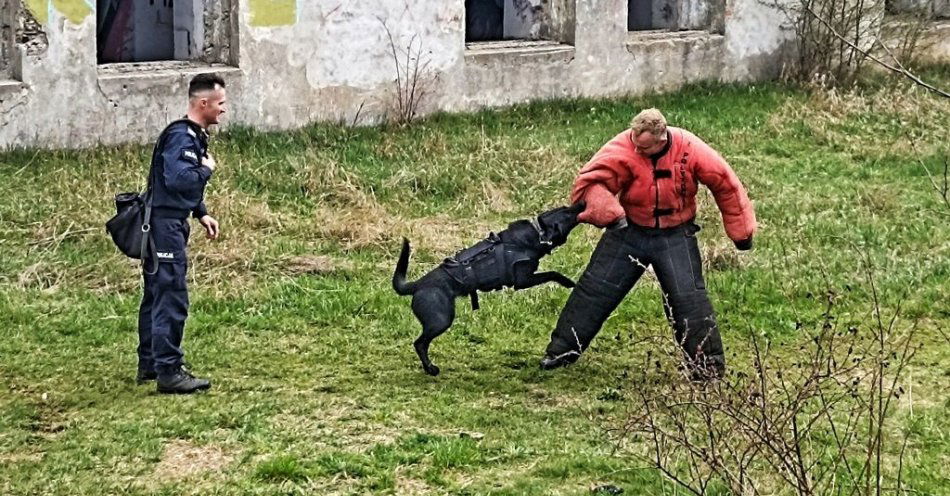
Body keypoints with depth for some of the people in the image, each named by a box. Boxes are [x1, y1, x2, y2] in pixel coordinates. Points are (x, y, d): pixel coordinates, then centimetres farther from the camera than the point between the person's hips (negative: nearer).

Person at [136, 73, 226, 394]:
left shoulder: (194, 135, 14)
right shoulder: (181, 136, -18)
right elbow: (177, 178, -33)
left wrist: (202, 214, 16)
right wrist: (207, 169, -17)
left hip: (164, 225, 11)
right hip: (165, 226, -11)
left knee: (156, 296, 17)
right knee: (172, 300, -9)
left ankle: (149, 365, 27)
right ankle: (168, 373, -6)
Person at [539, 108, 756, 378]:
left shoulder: (690, 150, -18)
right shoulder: (622, 149, -21)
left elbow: (726, 185, -6)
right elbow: (588, 182, -24)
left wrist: (741, 232, 0)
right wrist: (610, 214, -38)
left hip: (675, 236, -1)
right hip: (629, 231, 1)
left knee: (689, 297, -7)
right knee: (595, 289, 2)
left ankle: (709, 366, 5)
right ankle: (562, 350, 14)